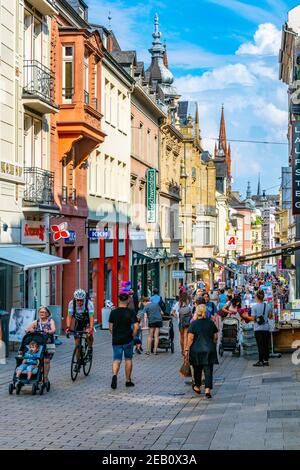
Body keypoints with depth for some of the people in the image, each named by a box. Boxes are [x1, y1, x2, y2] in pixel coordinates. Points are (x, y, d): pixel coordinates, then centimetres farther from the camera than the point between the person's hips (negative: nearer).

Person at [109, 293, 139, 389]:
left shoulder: (113, 312, 0)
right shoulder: (130, 312, -8)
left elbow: (110, 327, 4)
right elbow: (136, 327, -14)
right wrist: (133, 335, 1)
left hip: (116, 340, 2)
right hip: (128, 340, -2)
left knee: (116, 359, 5)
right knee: (128, 359, 12)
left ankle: (114, 375, -23)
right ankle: (128, 381, 18)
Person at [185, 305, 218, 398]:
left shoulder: (194, 324, -8)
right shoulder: (211, 323, 2)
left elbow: (190, 339, -10)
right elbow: (215, 337, 8)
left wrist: (187, 349, -3)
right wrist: (213, 345, 22)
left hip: (196, 351, -1)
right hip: (209, 350, 1)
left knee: (197, 370, 15)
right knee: (208, 370, 0)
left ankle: (197, 387, 32)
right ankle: (208, 390, -12)